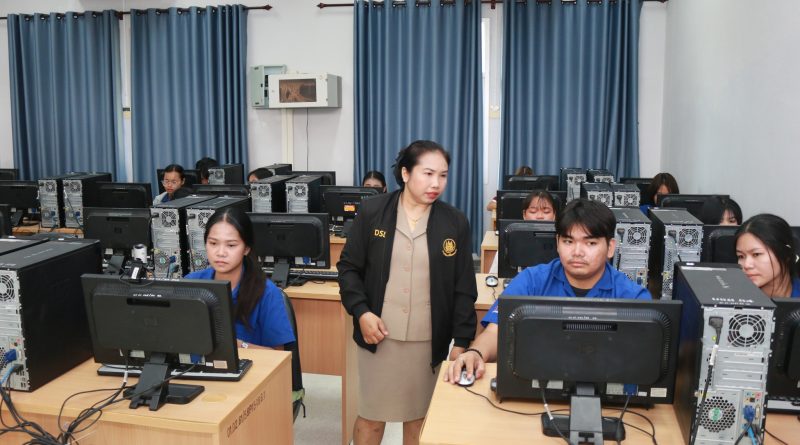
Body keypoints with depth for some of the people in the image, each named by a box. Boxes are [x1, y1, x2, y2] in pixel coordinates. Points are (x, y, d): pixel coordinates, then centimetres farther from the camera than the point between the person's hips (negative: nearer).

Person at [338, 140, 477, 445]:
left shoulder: (455, 222, -2)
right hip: (379, 334, -1)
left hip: (429, 340, 1)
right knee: (371, 415, 12)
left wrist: (461, 342, -4)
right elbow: (349, 268, 2)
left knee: (418, 416, 15)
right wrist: (361, 311, -12)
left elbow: (464, 288, 1)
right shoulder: (372, 212, -5)